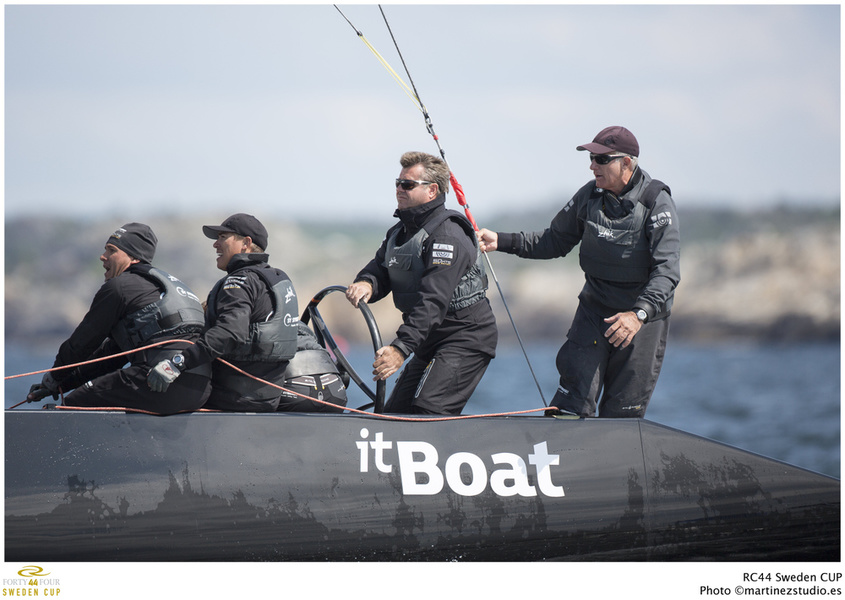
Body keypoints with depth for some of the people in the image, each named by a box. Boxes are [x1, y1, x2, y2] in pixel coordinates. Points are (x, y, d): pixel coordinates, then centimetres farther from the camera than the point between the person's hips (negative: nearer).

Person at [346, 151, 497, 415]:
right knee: (395, 413, 8)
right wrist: (366, 283, -21)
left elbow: (433, 301, -29)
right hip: (430, 343, 10)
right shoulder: (399, 233, 12)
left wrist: (401, 348, -39)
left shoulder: (447, 235, -20)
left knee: (428, 411, -25)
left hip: (465, 338, -10)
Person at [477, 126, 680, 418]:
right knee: (574, 398, -8)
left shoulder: (657, 203, -15)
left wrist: (639, 314, -36)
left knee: (622, 412, -2)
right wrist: (502, 241, 0)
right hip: (594, 308, 4)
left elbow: (667, 270, -22)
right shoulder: (590, 195, 1)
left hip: (644, 315, -4)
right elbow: (556, 241, 11)